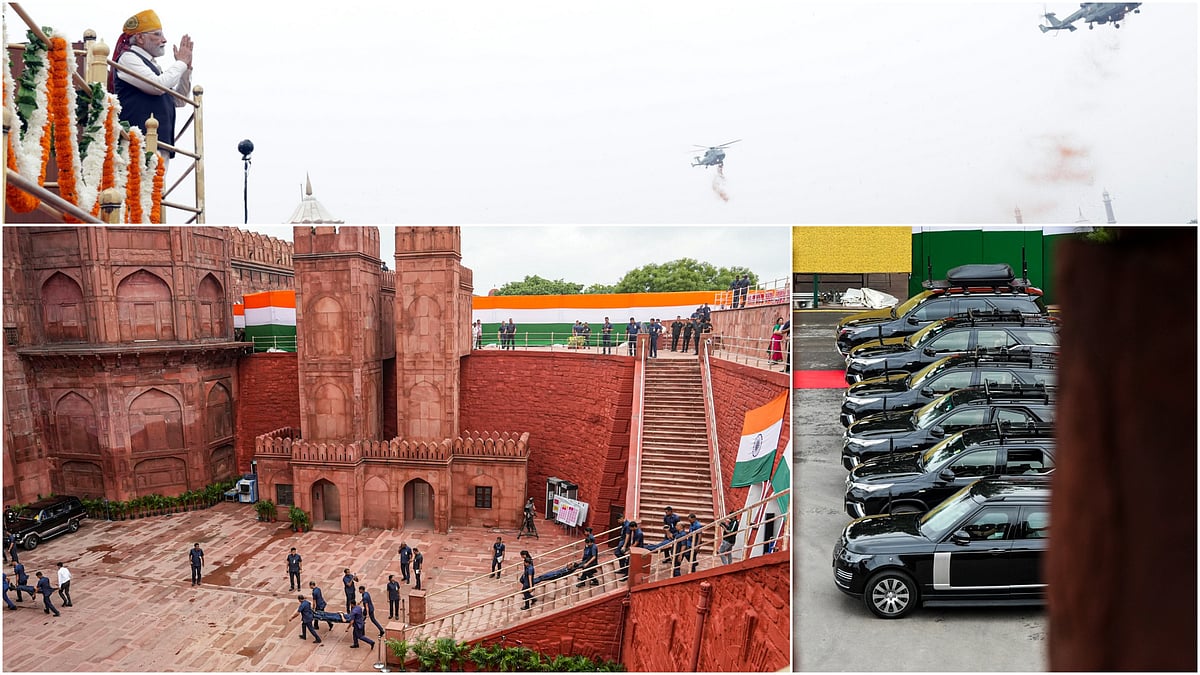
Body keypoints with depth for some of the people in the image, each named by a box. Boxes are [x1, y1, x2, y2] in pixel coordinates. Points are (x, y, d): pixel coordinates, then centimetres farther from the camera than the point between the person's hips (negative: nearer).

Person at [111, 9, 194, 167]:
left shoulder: (151, 65, 25)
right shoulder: (128, 58, 0)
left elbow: (179, 100, 26)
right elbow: (158, 86, -14)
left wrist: (186, 67, 17)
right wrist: (180, 63, 0)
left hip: (160, 143, 8)